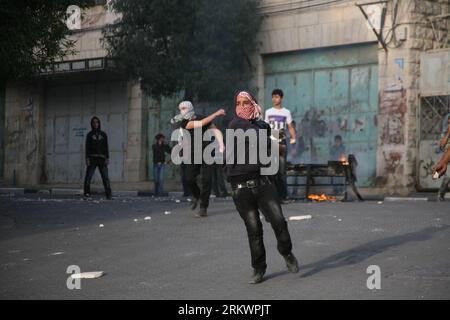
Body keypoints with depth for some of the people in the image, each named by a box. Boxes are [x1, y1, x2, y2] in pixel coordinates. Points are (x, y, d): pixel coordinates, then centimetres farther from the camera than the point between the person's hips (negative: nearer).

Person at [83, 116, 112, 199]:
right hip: (92, 158, -1)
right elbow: (87, 147, 4)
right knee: (88, 176, -10)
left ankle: (109, 195, -10)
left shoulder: (103, 135, 14)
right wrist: (87, 158, -8)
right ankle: (87, 193, -7)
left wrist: (107, 158, 1)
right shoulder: (89, 135, 9)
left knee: (105, 177, -8)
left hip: (102, 158, 1)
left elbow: (106, 147, 12)